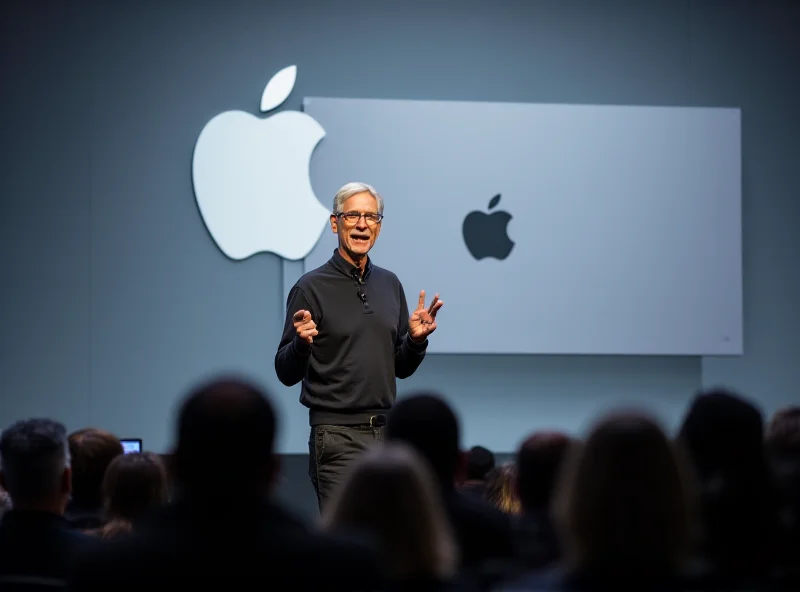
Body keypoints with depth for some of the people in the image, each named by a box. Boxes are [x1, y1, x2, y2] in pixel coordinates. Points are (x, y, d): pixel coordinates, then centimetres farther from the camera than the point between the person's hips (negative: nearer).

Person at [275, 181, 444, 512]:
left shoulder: (389, 284, 13)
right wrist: (301, 344, -24)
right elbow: (287, 374, -4)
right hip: (337, 435, -6)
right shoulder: (312, 287, -4)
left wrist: (416, 339, -1)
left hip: (386, 433, 6)